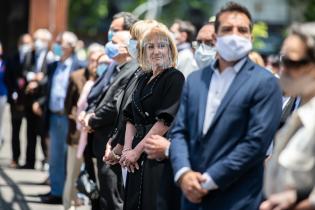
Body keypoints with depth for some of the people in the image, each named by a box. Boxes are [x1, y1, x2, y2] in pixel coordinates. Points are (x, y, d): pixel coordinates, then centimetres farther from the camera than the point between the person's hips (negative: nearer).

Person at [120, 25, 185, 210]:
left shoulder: (175, 78, -7)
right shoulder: (143, 79, 15)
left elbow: (165, 121, -13)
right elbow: (131, 118, 14)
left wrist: (137, 151, -13)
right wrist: (127, 149, -1)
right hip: (138, 159, 7)